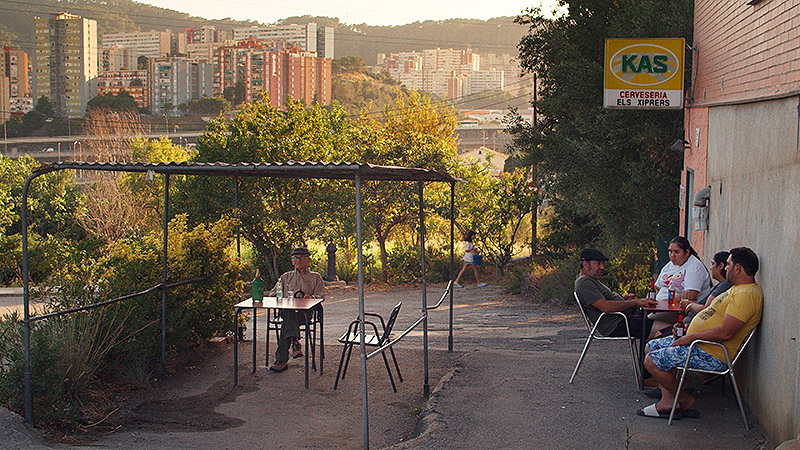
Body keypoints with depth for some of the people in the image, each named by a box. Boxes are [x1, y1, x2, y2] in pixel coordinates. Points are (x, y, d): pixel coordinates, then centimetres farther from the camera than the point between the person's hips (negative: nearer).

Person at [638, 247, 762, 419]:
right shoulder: (738, 289, 15)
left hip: (711, 354, -11)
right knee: (651, 347, 11)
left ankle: (684, 399, 5)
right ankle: (668, 399, 4)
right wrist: (688, 327, 8)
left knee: (651, 361, -15)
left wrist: (692, 336, -17)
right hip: (697, 341, 11)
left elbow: (725, 333, -28)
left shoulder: (746, 295, -21)